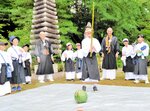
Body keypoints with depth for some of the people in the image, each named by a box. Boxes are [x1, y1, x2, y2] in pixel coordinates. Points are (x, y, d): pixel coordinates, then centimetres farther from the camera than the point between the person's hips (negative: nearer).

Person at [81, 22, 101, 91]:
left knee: (94, 70, -1)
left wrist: (95, 48, -18)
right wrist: (88, 50, -24)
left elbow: (99, 48, 1)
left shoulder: (95, 40, 8)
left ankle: (94, 86, 7)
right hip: (86, 57, -2)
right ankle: (84, 85, 4)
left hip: (93, 57, 2)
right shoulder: (84, 41, 2)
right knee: (86, 70, -4)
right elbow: (83, 50, -8)